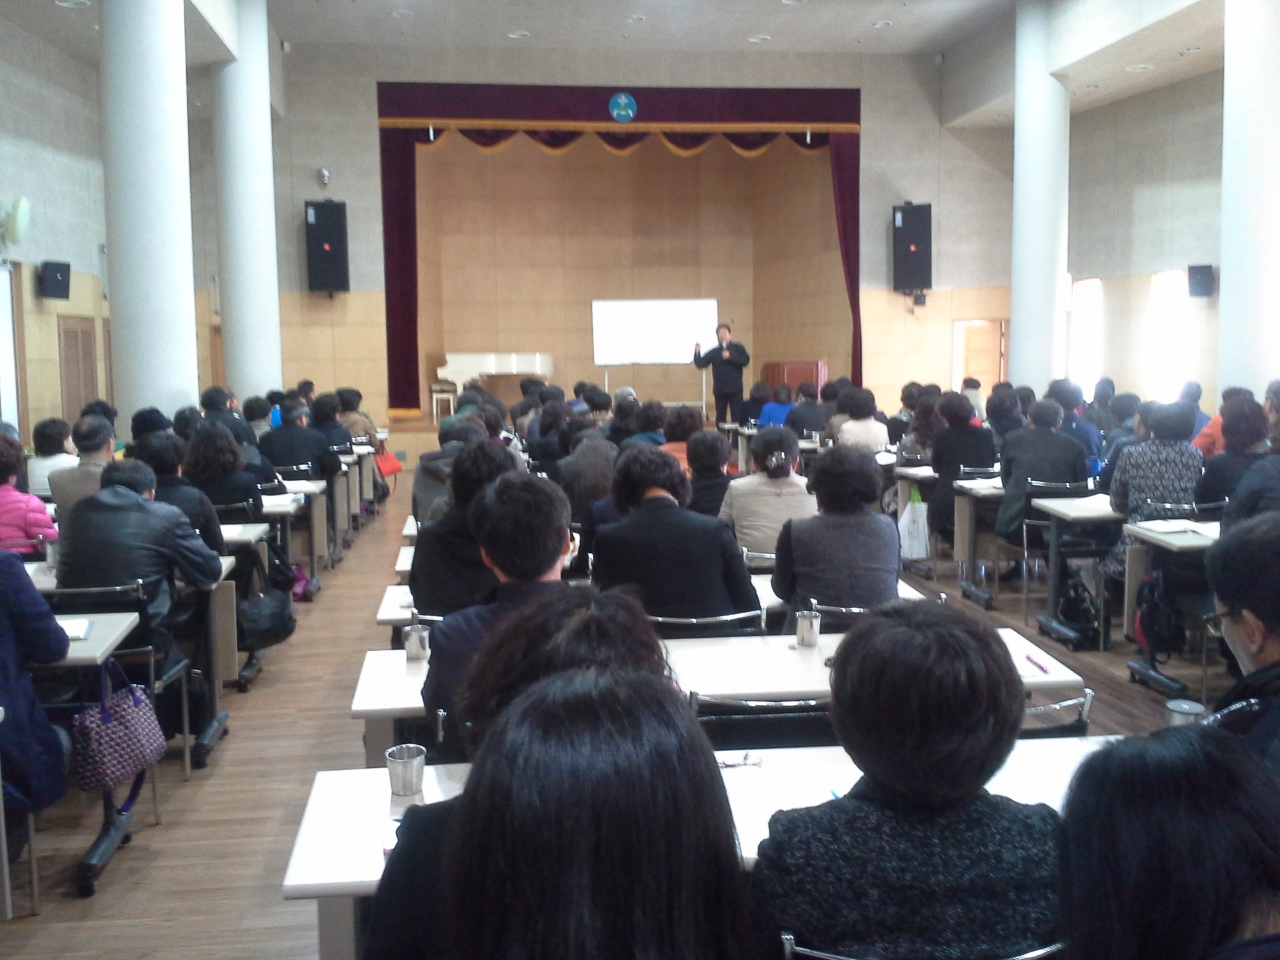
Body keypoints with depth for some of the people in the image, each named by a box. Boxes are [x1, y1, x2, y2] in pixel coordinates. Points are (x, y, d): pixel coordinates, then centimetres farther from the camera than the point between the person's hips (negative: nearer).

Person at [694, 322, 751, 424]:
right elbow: (700, 364, 2)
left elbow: (746, 361, -12)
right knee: (720, 417, 2)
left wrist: (730, 357, -18)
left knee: (737, 416, 1)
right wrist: (697, 352, -9)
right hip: (719, 390, 1)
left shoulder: (738, 348, 4)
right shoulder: (714, 352, 6)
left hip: (735, 389, -1)